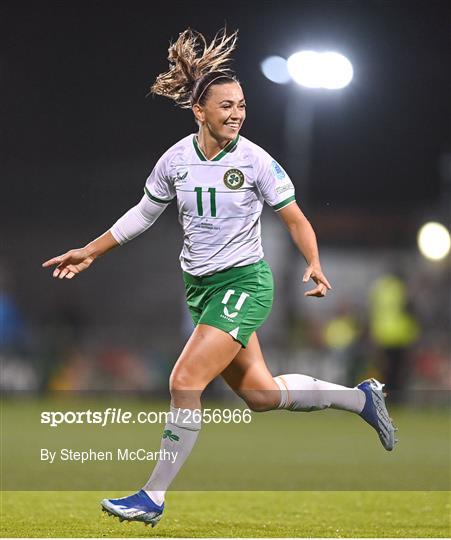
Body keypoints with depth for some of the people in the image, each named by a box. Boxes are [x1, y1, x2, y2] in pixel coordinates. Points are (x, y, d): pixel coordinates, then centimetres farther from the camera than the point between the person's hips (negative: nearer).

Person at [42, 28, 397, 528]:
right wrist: (90, 252, 16)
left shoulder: (254, 161, -12)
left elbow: (294, 219, -4)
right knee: (259, 393, 9)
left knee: (184, 383, -15)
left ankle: (152, 497, -6)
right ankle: (360, 398, 30)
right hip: (200, 285, 5)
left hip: (244, 284, -5)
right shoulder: (175, 159, 0)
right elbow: (143, 213, 15)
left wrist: (314, 266, -20)